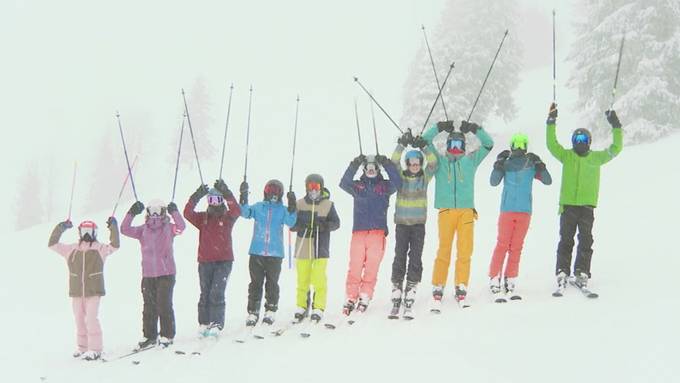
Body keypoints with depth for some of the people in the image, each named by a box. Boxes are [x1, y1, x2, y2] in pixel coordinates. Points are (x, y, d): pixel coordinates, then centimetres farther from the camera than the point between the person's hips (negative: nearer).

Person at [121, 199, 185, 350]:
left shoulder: (169, 228, 3)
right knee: (149, 306, 7)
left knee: (164, 305, -3)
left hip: (166, 273, -3)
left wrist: (174, 212, -22)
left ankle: (167, 336, 8)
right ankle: (149, 336, 16)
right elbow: (125, 230, -1)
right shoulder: (143, 230, 9)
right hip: (148, 274, 3)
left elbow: (181, 227, -16)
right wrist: (131, 213, -10)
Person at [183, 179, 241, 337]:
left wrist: (226, 193, -29)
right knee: (205, 293, 9)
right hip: (205, 261, 3)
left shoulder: (228, 217, 2)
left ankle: (216, 324, -8)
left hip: (224, 261, -3)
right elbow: (187, 213, -11)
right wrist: (196, 197, -23)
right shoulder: (202, 218, 6)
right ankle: (204, 324, 18)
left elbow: (237, 210, -20)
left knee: (217, 293, -11)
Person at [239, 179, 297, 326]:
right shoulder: (258, 207, 7)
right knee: (256, 283, 4)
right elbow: (245, 213, -7)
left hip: (275, 253, 0)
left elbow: (290, 222, -8)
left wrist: (292, 206, -21)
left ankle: (270, 311, 15)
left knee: (272, 283, 5)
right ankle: (252, 312, 9)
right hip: (257, 252, 1)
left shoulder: (283, 210, 6)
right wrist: (243, 197, -19)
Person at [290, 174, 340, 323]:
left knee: (319, 279, -5)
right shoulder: (299, 204, 4)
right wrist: (301, 225, -16)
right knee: (302, 278, 7)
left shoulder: (328, 204, 2)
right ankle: (301, 306, 20)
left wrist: (325, 225, -15)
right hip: (303, 247, 2)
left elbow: (336, 223, 5)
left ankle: (318, 308, 3)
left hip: (321, 247, -1)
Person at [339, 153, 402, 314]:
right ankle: (351, 298, 1)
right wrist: (354, 165, -13)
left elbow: (397, 183, -4)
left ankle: (365, 296, 2)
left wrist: (387, 165, -11)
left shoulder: (384, 186, 14)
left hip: (378, 232, 0)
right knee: (355, 266, -5)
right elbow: (344, 183, -4)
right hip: (358, 231, 0)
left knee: (372, 267, -6)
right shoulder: (357, 186, 15)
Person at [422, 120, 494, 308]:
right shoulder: (439, 159, 12)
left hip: (466, 211, 2)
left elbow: (488, 144, 15)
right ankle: (438, 289, -4)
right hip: (446, 210, -2)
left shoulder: (471, 160, 16)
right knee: (444, 251, -6)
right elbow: (425, 141, 8)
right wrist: (439, 127, -2)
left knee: (465, 252, -3)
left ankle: (461, 289, 2)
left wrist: (476, 129, 3)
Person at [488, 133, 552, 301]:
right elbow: (494, 182, -11)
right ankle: (495, 282, -4)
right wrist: (499, 164, -20)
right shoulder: (506, 163, 1)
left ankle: (509, 284, 10)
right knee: (502, 245, -7)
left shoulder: (532, 164, 6)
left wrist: (539, 164, -15)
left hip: (524, 211, 3)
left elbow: (548, 181, -3)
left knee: (516, 248, 5)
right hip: (507, 210, -2)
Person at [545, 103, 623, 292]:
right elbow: (551, 144, -2)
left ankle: (581, 274, 3)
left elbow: (615, 149, 6)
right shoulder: (566, 155, 9)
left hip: (587, 205, 1)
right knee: (566, 240, 0)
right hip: (568, 204, -1)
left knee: (585, 241, 0)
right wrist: (551, 122, -11)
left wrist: (616, 127, -2)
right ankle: (562, 274, 1)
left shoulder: (596, 157, 11)